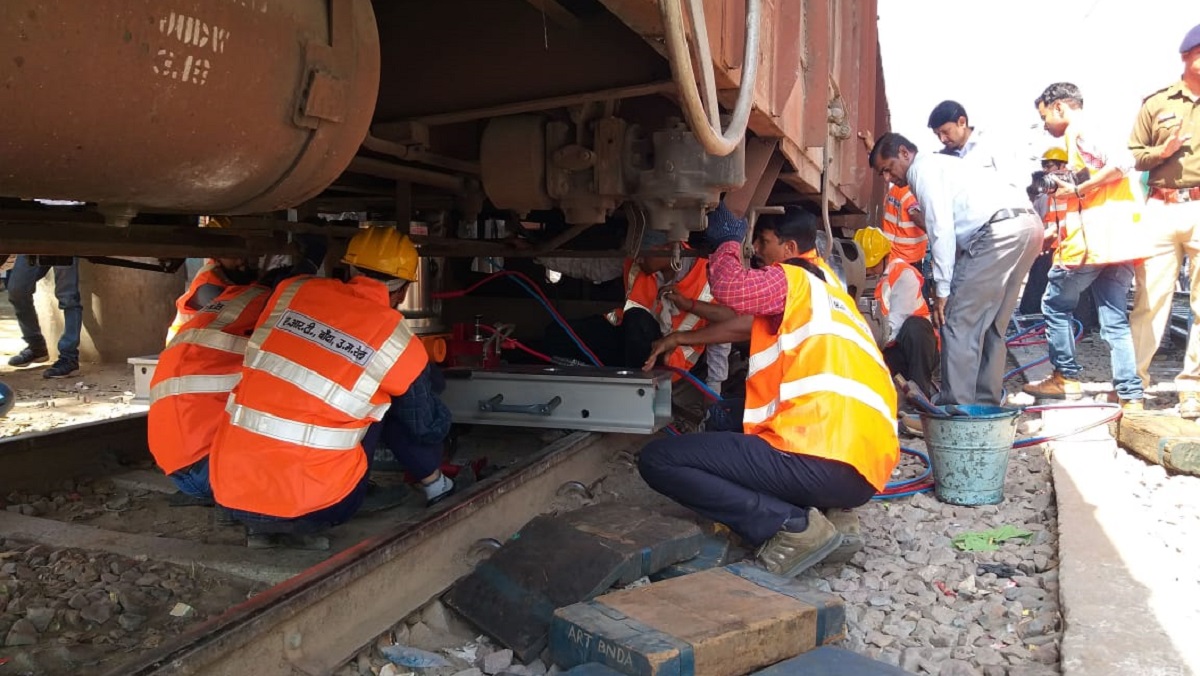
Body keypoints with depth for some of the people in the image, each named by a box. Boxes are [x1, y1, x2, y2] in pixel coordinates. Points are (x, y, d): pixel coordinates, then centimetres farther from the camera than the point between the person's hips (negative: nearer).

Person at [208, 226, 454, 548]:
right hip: (308, 508, -3)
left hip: (227, 495, 3)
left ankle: (262, 527, 19)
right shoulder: (399, 346, -6)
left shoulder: (293, 291, 2)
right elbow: (430, 429, 10)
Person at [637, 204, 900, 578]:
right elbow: (745, 324, 35)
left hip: (823, 460, -10)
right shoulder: (824, 288, 28)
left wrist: (728, 241, 2)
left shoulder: (791, 279, 1)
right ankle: (806, 510, 11)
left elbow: (729, 287, -19)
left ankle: (792, 525, -13)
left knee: (657, 460, -7)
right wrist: (680, 339, 40)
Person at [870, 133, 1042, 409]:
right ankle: (985, 404, 22)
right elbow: (955, 228, 25)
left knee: (959, 322, -6)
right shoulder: (939, 165, 29)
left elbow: (942, 230, -10)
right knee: (990, 325, 16)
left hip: (1001, 230, -10)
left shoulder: (924, 168, 0)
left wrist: (942, 290, -9)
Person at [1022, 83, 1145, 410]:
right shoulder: (1090, 131, 22)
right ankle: (1130, 397, 4)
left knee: (1055, 306, 8)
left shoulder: (1079, 130, -6)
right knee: (1115, 321, 6)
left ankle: (1066, 378, 15)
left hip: (1092, 238, -8)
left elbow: (1123, 162, -22)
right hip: (1118, 240, 8)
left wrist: (1078, 188, -15)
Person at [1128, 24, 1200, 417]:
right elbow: (1134, 157, 10)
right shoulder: (1156, 103, 9)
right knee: (1149, 298, 1)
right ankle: (1133, 378, 10)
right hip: (1162, 208, 0)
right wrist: (1162, 151, -9)